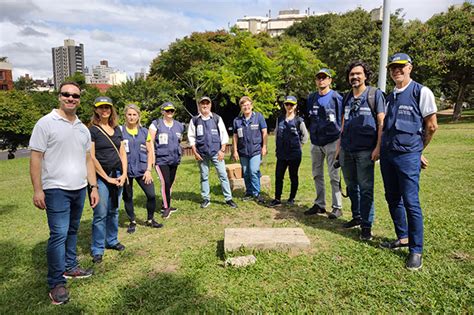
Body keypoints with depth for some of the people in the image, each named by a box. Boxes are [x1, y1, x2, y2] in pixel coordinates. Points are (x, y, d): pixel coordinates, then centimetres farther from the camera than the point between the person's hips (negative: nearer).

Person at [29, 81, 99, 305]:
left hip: (79, 189, 6)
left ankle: (70, 267, 29)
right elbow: (35, 158, -8)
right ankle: (56, 283, 7)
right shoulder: (46, 123, -6)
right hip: (56, 190, -5)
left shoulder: (83, 129, 11)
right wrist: (37, 190, -13)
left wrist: (93, 187, 10)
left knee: (72, 231, 15)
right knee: (59, 234, -5)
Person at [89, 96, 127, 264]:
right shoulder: (92, 130, -6)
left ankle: (111, 240, 29)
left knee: (114, 211, 14)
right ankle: (97, 249, 10)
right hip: (101, 176, -5)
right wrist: (107, 178, -11)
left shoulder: (117, 129, 10)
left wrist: (124, 174, 0)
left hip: (118, 175, 5)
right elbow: (91, 157, -11)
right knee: (101, 214, -3)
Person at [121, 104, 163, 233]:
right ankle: (132, 222, 28)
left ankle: (150, 220, 21)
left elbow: (150, 151, 7)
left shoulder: (144, 131, 6)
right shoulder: (120, 131, -2)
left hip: (142, 169, 2)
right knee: (127, 197, 8)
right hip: (126, 170, -2)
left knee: (151, 195, -1)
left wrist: (148, 170, -2)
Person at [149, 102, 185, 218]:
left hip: (174, 159, 5)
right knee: (165, 182, -12)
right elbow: (151, 142, -5)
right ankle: (166, 207, 3)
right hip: (161, 159, -5)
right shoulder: (156, 124, -4)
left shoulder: (179, 126, 10)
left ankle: (166, 205, 26)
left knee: (170, 183, 11)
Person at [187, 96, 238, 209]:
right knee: (204, 177, 10)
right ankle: (206, 199, 22)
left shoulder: (217, 118, 4)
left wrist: (222, 150, -5)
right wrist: (195, 153, -1)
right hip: (202, 154, 1)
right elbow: (191, 137, 6)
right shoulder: (194, 120, 4)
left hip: (216, 152, -1)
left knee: (223, 175, -2)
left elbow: (224, 134, 3)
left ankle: (229, 199, 6)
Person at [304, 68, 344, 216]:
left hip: (332, 141, -5)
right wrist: (312, 134, 10)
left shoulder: (336, 97, -4)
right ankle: (319, 204, 21)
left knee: (334, 176, -2)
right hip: (315, 142, 6)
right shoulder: (311, 98, 11)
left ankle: (337, 206, 7)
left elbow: (341, 121, -5)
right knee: (317, 175, 11)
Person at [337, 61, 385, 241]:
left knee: (365, 189, -1)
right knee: (351, 186, 14)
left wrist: (378, 147, -14)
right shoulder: (347, 98, 14)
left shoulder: (375, 94, -1)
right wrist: (339, 146, 15)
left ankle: (366, 225, 8)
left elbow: (381, 122, -6)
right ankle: (356, 217, 30)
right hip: (347, 150, 6)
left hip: (365, 150, -5)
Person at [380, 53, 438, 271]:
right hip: (387, 154, 7)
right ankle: (402, 238, 29)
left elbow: (431, 126, -5)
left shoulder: (421, 92, -5)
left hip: (407, 155, -7)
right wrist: (382, 148, 11)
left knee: (411, 202, -4)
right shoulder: (390, 96, 15)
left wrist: (418, 149, 4)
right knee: (393, 199, 13)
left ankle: (416, 250, 7)